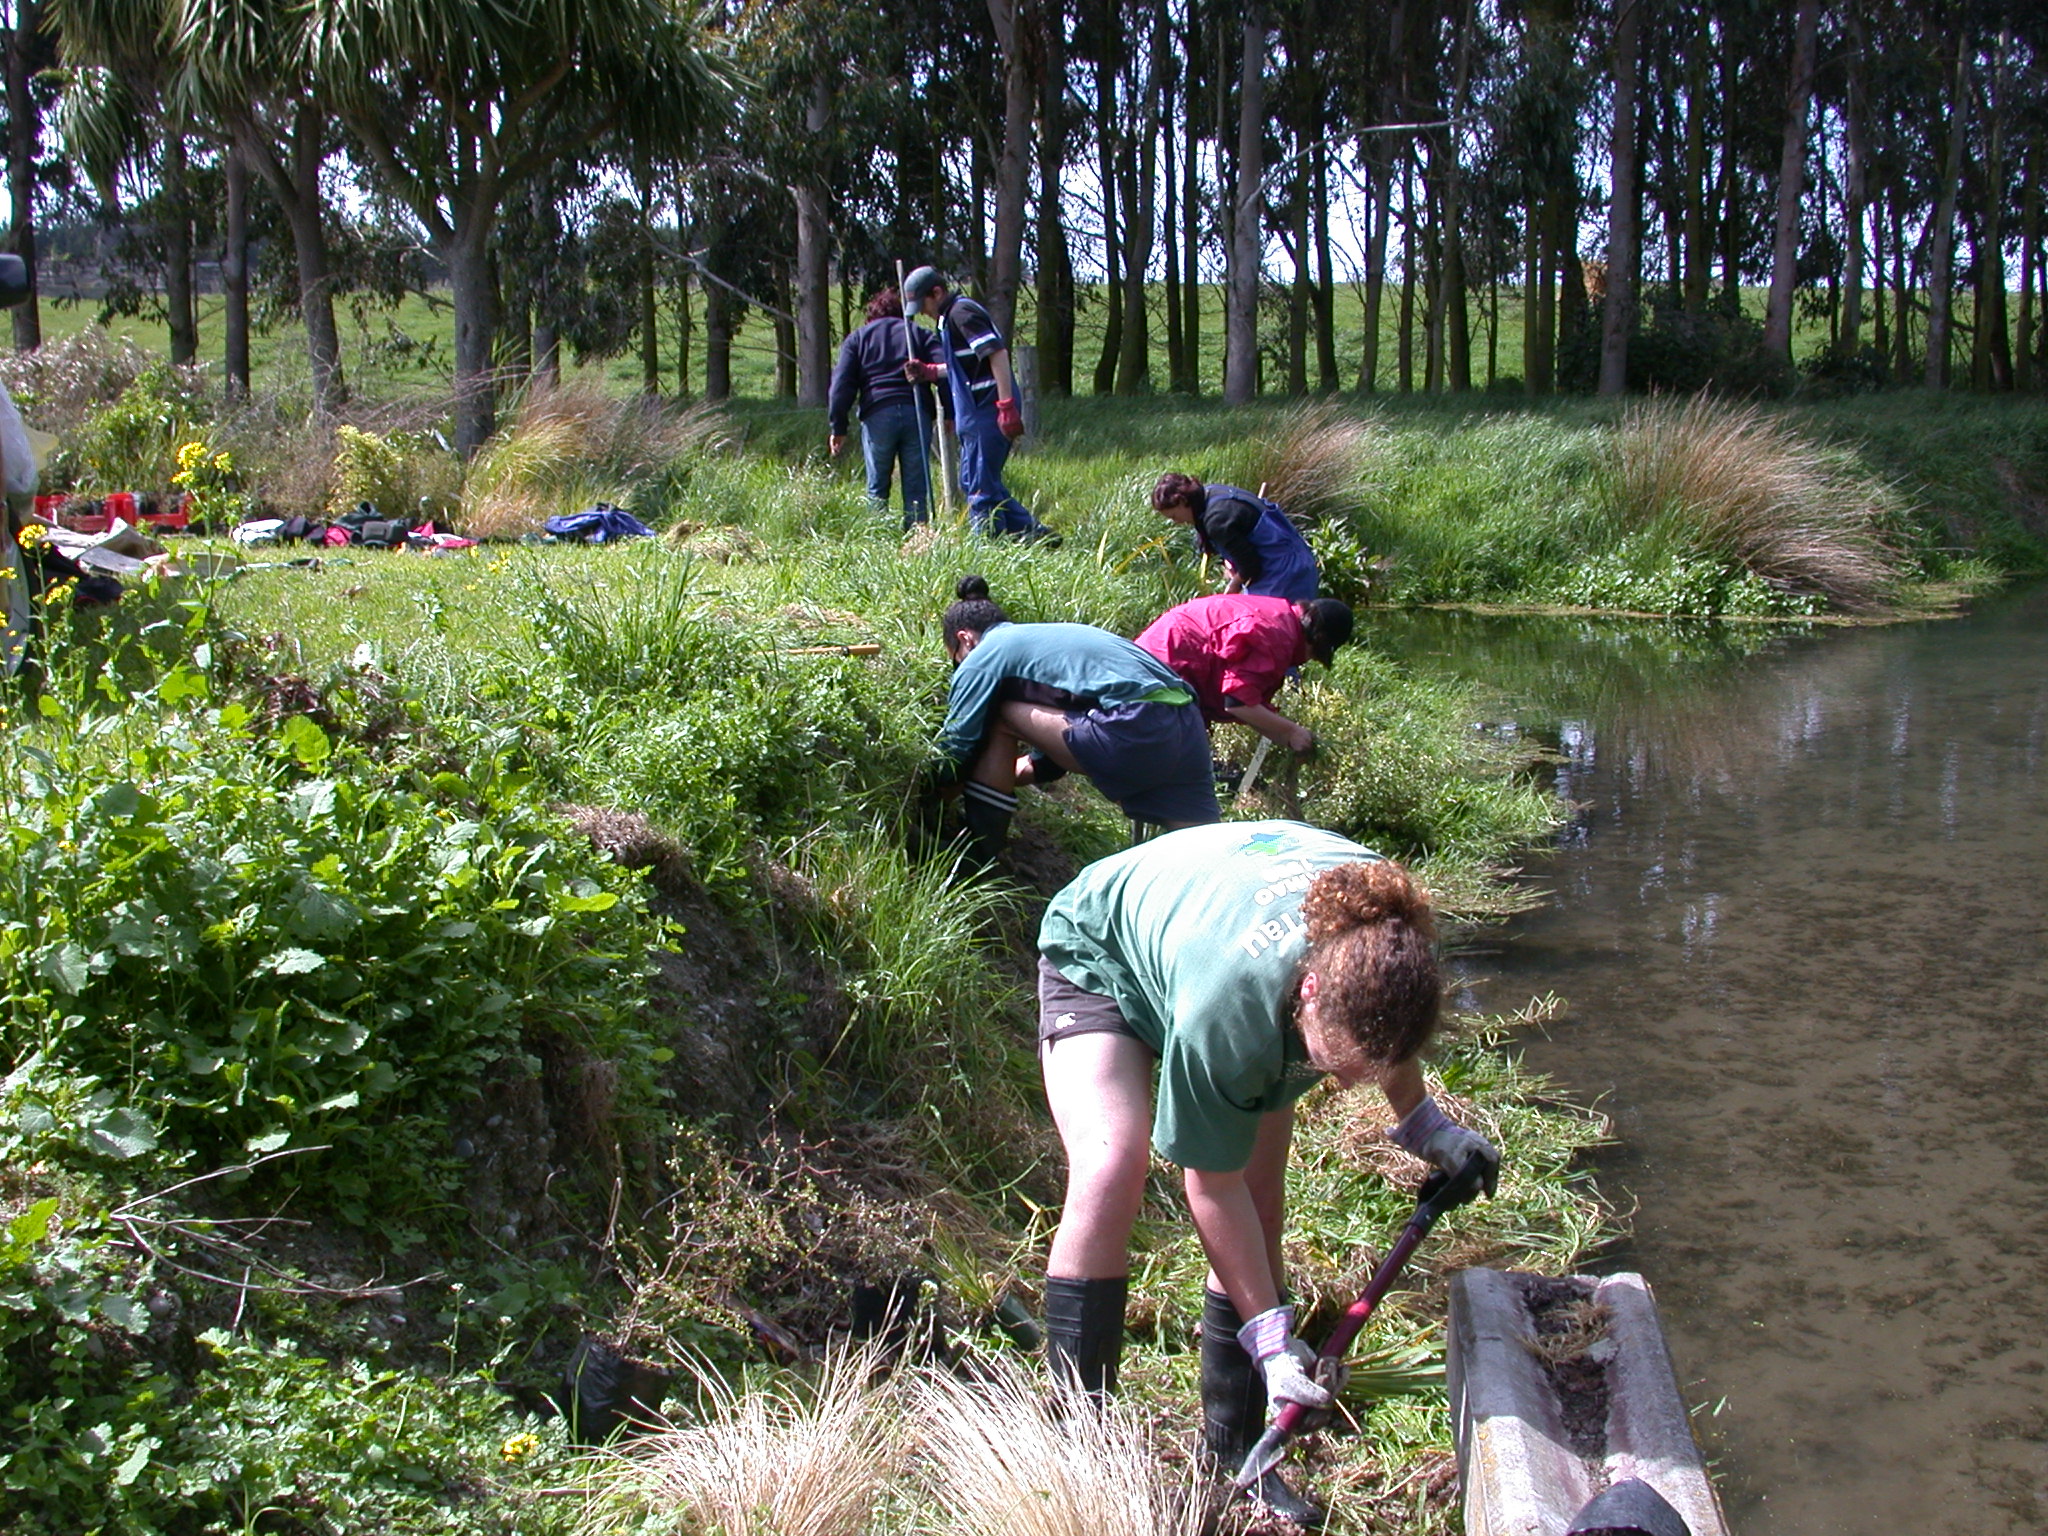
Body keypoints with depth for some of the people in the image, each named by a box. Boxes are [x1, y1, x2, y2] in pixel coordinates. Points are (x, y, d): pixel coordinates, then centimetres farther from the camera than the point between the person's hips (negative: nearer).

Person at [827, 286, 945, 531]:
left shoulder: (857, 338, 17)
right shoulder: (920, 334, 20)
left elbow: (842, 384, 5)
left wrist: (838, 428, 5)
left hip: (878, 414, -1)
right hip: (917, 414, 1)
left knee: (877, 487, 9)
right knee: (916, 487, 5)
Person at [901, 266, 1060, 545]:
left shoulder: (961, 313, -12)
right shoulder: (952, 316, 19)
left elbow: (998, 354, -23)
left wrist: (1007, 406, -28)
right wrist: (927, 371, 17)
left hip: (986, 415, -11)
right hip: (978, 415, 11)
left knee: (981, 488, -5)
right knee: (974, 482, 15)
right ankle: (1032, 532, 16)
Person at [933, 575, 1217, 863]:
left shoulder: (985, 655, 10)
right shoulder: (1044, 637, 34)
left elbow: (955, 745, 12)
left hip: (1135, 730, -8)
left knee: (997, 721, 7)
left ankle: (978, 854, 10)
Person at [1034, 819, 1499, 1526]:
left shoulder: (1386, 938, -31)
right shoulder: (1223, 1012, -45)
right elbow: (1212, 1187, -28)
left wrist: (1423, 1123, 2)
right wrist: (1269, 1333, -24)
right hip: (1099, 956, -5)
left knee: (1260, 1199, -6)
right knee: (1111, 1175, -28)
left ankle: (1231, 1455, 5)